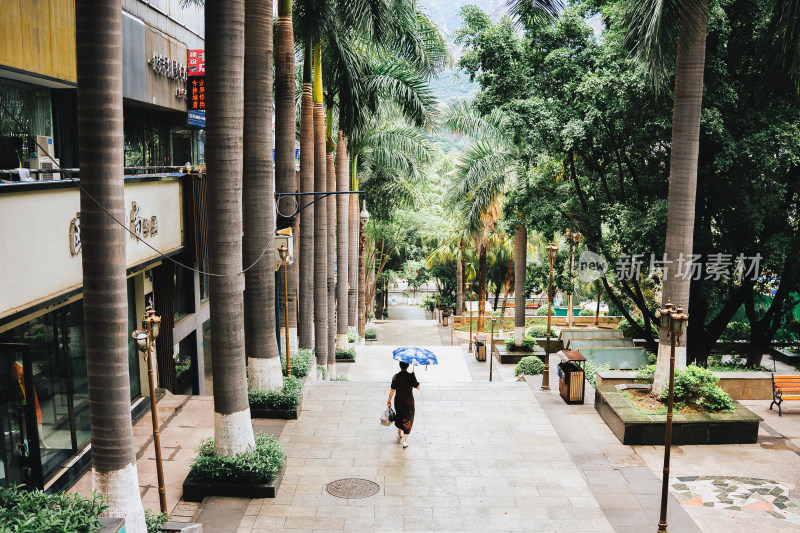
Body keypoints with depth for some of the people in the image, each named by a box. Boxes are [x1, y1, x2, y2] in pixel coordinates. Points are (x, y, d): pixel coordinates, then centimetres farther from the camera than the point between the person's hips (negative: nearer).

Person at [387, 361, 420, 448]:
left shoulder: (396, 377, -11)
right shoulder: (411, 376, -15)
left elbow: (392, 391, -9)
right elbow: (417, 387, -3)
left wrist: (389, 400, 4)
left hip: (398, 401, 2)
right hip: (409, 401, -2)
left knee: (399, 416, 25)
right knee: (408, 419, 7)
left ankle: (399, 433, 46)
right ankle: (405, 440, 0)